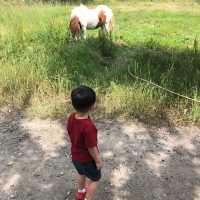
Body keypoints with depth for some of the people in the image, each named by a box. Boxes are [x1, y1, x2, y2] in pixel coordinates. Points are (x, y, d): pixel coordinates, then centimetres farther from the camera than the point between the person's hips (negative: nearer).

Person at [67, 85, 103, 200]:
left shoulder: (71, 118, -16)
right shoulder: (88, 127, -39)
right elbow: (91, 148, -27)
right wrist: (98, 161, -11)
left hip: (75, 156, 8)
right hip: (88, 159, -8)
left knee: (82, 174, 34)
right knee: (95, 180, 19)